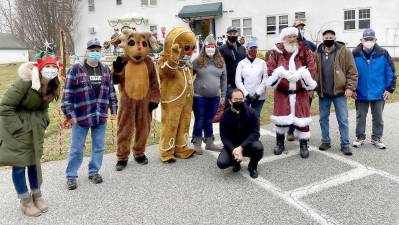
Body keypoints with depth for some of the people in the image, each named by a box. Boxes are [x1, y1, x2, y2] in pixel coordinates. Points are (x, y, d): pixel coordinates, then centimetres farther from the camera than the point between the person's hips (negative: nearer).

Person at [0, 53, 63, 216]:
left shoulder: (52, 86, -2)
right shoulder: (25, 82, -25)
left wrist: (43, 123, 5)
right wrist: (16, 127, -19)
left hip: (35, 128, 7)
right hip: (18, 128, -7)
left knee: (34, 161, 16)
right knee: (19, 163, 4)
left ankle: (37, 196, 31)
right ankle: (25, 201, 19)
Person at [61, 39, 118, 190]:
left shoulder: (106, 70, 8)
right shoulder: (76, 69, -6)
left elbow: (111, 91, 14)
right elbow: (67, 93, -7)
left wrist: (113, 110, 10)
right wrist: (70, 114, -10)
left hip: (101, 117, 4)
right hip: (81, 117, -4)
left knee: (99, 147, 13)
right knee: (76, 149, 7)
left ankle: (94, 171, 30)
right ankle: (71, 176, 21)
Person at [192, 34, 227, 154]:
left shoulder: (220, 62, 5)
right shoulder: (198, 61, -6)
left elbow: (223, 79, 9)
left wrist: (223, 95, 7)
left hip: (214, 97, 3)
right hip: (199, 96, -3)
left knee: (209, 120, 15)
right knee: (199, 120, 5)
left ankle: (209, 143, 27)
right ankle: (197, 144, 17)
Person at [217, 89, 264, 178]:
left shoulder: (251, 113, -13)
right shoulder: (225, 115, -10)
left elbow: (255, 133, -19)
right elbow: (224, 137, -12)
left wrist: (241, 147, -32)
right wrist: (233, 150, -31)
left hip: (247, 144, 0)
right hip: (232, 146, 1)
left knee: (258, 147, -33)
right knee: (221, 163, -24)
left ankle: (253, 166, 1)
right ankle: (236, 162, 14)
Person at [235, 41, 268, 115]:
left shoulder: (262, 62, 7)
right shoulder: (241, 63, 4)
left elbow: (265, 79, 1)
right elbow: (238, 81, -1)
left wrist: (258, 93, -8)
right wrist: (246, 94, -10)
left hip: (259, 97, 1)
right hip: (244, 96, -1)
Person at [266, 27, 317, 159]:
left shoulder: (304, 51, 0)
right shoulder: (277, 52, -1)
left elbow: (312, 67, -8)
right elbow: (270, 69, -8)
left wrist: (302, 74, -28)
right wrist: (281, 73, -27)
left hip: (300, 92, 0)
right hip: (282, 92, 0)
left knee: (302, 117, 4)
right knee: (281, 117, 6)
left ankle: (304, 145, 20)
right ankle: (279, 143, 27)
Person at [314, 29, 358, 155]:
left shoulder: (344, 52, -5)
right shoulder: (318, 54, 4)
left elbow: (352, 72, -6)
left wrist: (350, 88, -13)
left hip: (339, 92, -3)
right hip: (323, 93, 3)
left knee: (343, 120, 3)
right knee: (323, 118, 11)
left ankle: (345, 144, 13)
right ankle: (325, 141, 25)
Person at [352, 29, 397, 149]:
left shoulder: (383, 54, -7)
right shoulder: (355, 55, -8)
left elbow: (391, 72, -1)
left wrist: (390, 89, -4)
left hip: (378, 94, 1)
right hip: (361, 94, 0)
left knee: (378, 118, 11)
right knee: (360, 117, 11)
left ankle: (376, 138, 25)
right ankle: (360, 137, 25)